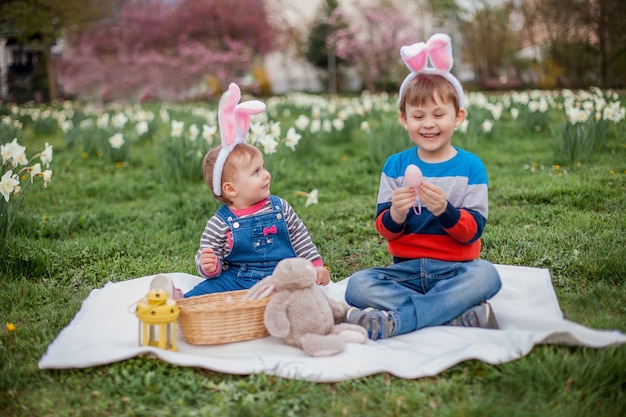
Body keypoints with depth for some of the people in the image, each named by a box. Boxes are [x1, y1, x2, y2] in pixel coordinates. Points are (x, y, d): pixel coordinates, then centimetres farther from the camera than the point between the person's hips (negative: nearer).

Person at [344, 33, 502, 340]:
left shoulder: (470, 166, 2)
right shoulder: (395, 165, 6)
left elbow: (473, 231, -6)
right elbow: (385, 231, 1)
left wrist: (444, 210, -26)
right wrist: (395, 214, -23)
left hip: (454, 269, -1)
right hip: (407, 269, 1)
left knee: (486, 275, -33)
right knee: (358, 285, -24)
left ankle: (392, 322, -33)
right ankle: (464, 316, -28)